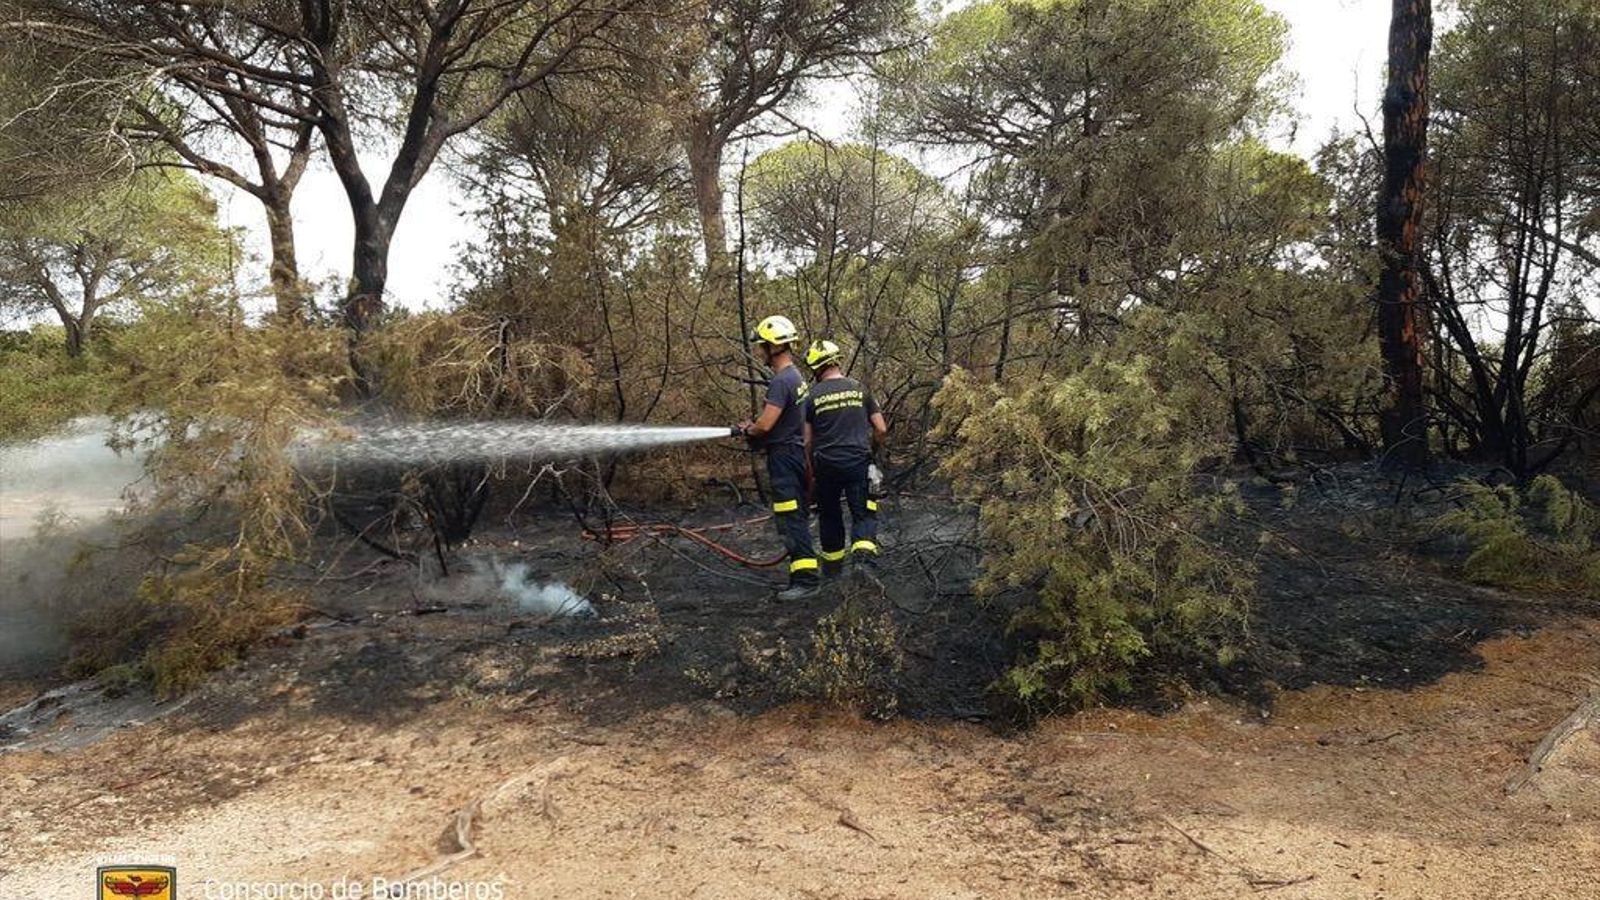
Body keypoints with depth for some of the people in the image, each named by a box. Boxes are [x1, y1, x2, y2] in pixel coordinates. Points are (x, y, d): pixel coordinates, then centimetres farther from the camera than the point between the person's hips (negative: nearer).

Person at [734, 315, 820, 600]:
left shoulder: (781, 381, -18)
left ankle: (806, 580, -9)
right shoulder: (796, 376, 14)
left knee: (791, 521, -9)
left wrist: (748, 430, -2)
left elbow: (765, 424, -24)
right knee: (797, 518, 15)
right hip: (795, 453, 10)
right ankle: (802, 574, 22)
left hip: (784, 456, -10)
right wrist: (754, 427, 13)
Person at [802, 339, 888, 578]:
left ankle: (832, 566, 28)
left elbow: (807, 442, 0)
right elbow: (882, 430, 3)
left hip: (826, 464, 0)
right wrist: (871, 449, 22)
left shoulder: (812, 396, -1)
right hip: (858, 461, 0)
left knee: (829, 514, 16)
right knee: (864, 514, 4)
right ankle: (863, 555, -20)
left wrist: (810, 473, 11)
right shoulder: (859, 388, 3)